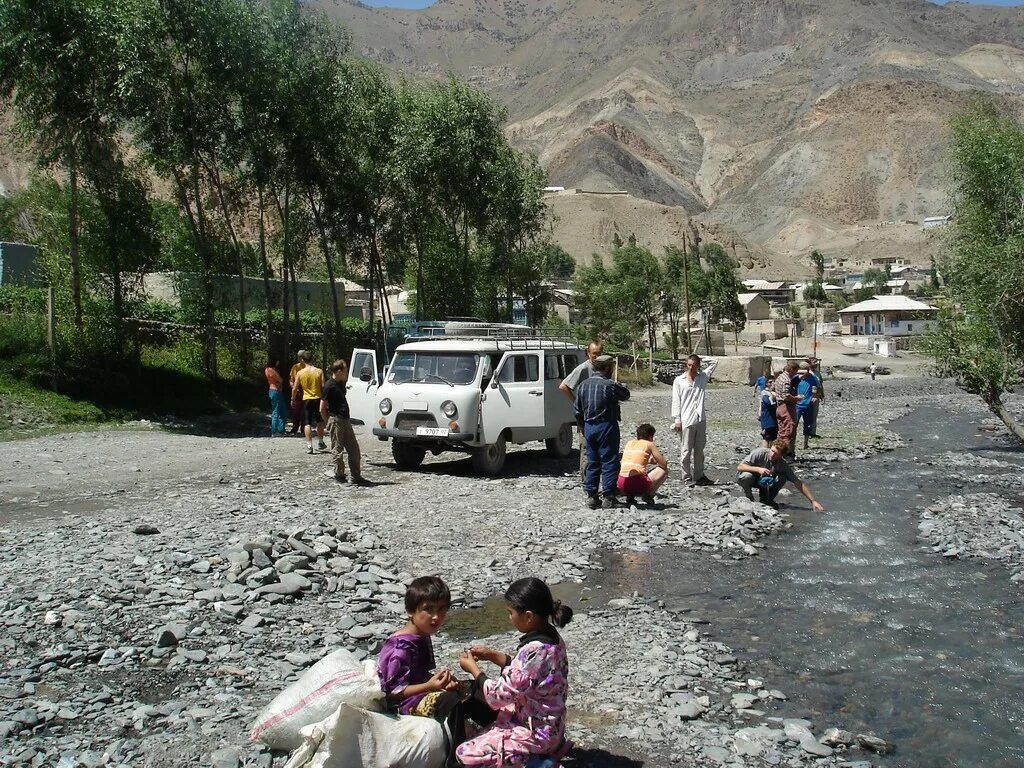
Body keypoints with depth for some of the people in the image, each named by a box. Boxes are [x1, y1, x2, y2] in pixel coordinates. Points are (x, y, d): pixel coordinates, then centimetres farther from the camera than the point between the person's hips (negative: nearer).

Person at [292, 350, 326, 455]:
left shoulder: (300, 373, -6)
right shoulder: (319, 371, -6)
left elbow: (295, 389, -3)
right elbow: (323, 386, -7)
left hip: (306, 399, -1)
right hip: (317, 398, 1)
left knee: (308, 423, 2)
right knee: (320, 422, 16)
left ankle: (309, 446, -2)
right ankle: (321, 443, 23)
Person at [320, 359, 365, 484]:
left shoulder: (341, 384, 13)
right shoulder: (329, 386, -13)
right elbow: (322, 409, -12)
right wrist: (329, 422, -4)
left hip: (345, 421, 8)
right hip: (336, 421, -8)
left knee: (354, 449, 9)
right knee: (338, 450, -1)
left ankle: (356, 476, 15)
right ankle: (339, 476, 9)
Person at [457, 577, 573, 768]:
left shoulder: (534, 651, -31)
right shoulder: (550, 637, -3)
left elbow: (499, 696, -22)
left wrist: (473, 668, -8)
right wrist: (491, 655, 5)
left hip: (535, 732, -9)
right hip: (547, 723, 9)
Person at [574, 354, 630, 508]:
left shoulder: (582, 385, 5)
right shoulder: (609, 385, -15)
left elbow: (578, 411, 9)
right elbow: (626, 395, 2)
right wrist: (618, 386, 21)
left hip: (589, 427, 6)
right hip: (606, 426, -6)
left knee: (592, 462, 12)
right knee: (609, 462, 1)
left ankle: (591, 496, 13)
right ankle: (609, 496, 2)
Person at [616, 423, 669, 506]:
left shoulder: (629, 443, 21)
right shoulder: (649, 444, 7)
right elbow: (664, 464, 9)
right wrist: (656, 462, 29)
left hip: (622, 484, 5)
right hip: (638, 483, -4)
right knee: (664, 470, 18)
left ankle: (630, 496, 12)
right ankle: (648, 494, 4)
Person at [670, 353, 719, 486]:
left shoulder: (703, 377, 9)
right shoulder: (679, 380, 0)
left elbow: (714, 363, 19)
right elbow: (676, 401, -2)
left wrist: (700, 359, 10)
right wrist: (677, 420, -8)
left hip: (701, 420, 4)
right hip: (686, 421, -4)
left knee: (699, 450, 13)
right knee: (686, 451, 0)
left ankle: (699, 476, 22)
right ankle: (687, 477, 7)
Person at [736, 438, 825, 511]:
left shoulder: (783, 465, -19)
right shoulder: (759, 453, -29)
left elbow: (799, 483, -17)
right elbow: (739, 467, -30)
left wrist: (813, 501, -23)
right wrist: (758, 469, -42)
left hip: (764, 482, 3)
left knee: (782, 478, -24)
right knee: (747, 476, -38)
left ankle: (766, 500, -2)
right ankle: (748, 498, -7)